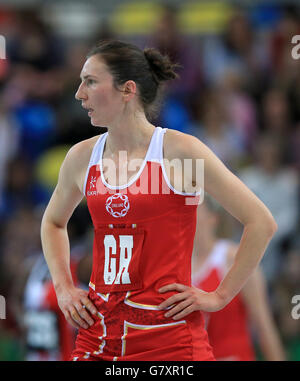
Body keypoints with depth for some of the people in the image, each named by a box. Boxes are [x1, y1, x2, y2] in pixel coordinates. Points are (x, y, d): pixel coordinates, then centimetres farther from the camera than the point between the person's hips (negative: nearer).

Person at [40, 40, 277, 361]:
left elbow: (261, 223, -5)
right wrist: (63, 287, 16)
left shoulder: (181, 151, -7)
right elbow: (53, 222, 30)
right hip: (98, 331, 5)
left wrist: (220, 296, -4)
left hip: (169, 337, -5)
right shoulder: (82, 157, 8)